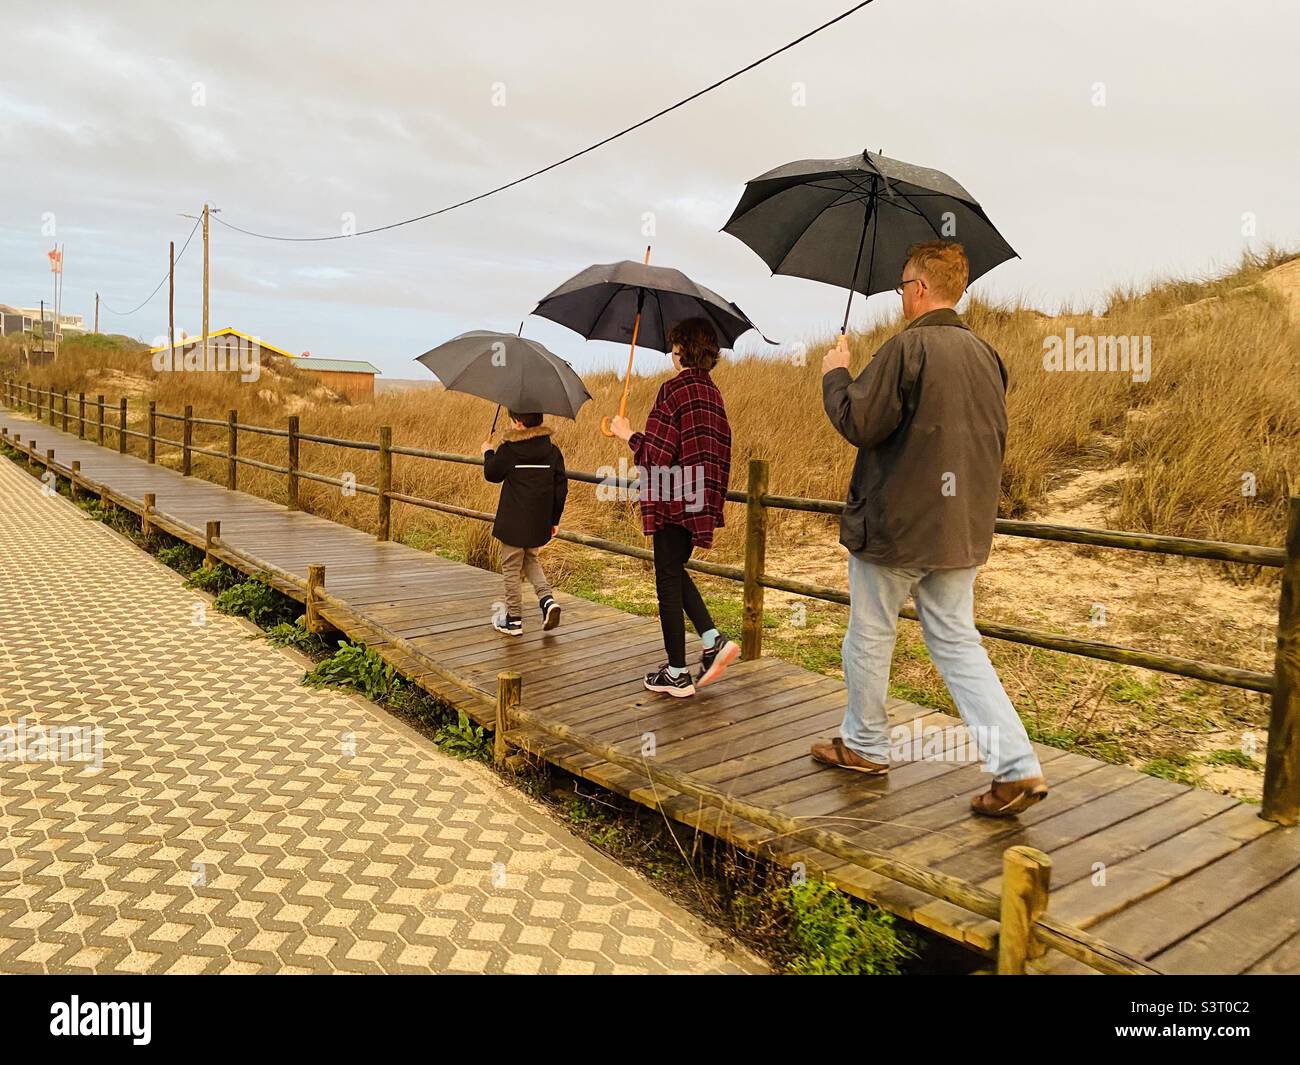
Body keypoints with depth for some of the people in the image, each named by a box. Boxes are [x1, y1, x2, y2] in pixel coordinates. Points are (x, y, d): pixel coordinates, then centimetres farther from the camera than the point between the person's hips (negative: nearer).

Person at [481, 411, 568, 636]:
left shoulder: (508, 450, -12)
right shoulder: (552, 451, 1)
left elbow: (492, 474, 2)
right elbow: (561, 487, 3)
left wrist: (488, 453, 22)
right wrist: (555, 519, 13)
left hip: (513, 523, -5)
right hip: (539, 524, 5)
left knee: (511, 568, 7)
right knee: (531, 560, 24)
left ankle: (514, 620, 13)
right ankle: (547, 598, 2)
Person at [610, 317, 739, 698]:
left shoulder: (674, 389, -14)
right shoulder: (713, 392, 10)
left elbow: (656, 452, -17)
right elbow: (720, 450, 13)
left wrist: (627, 434, -1)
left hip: (673, 500, -8)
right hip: (700, 500, 8)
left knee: (668, 580, 2)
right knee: (675, 570, 22)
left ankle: (677, 674, 8)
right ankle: (714, 640, 10)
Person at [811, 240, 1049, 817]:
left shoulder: (907, 347, -16)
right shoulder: (985, 354, 9)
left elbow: (857, 423, -17)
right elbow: (992, 439, 16)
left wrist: (836, 373, 0)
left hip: (894, 525, -7)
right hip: (962, 527, 7)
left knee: (869, 638, 12)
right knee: (958, 645, 11)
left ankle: (864, 745, 28)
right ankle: (1018, 768, 5)